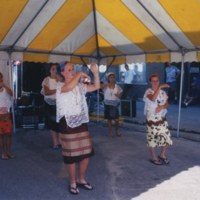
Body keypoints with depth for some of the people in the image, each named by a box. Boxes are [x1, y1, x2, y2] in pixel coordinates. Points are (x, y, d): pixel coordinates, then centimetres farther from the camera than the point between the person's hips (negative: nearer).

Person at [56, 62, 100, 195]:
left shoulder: (80, 86, 8)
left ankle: (82, 180, 32)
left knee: (86, 153, 13)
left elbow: (96, 86, 7)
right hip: (68, 125, -6)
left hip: (82, 124, 6)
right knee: (71, 156, 5)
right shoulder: (61, 88, -10)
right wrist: (80, 74, -23)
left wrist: (95, 72, -8)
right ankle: (73, 183, 24)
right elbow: (69, 87, -34)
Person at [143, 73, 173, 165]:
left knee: (166, 137, 8)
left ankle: (162, 155, 29)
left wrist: (162, 107, -17)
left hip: (162, 118, 5)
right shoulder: (148, 91, -10)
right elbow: (152, 99, -31)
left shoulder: (163, 92, 6)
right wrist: (160, 87, -36)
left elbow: (166, 104, 5)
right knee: (152, 138, 4)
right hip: (151, 119, -5)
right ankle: (154, 158, 21)